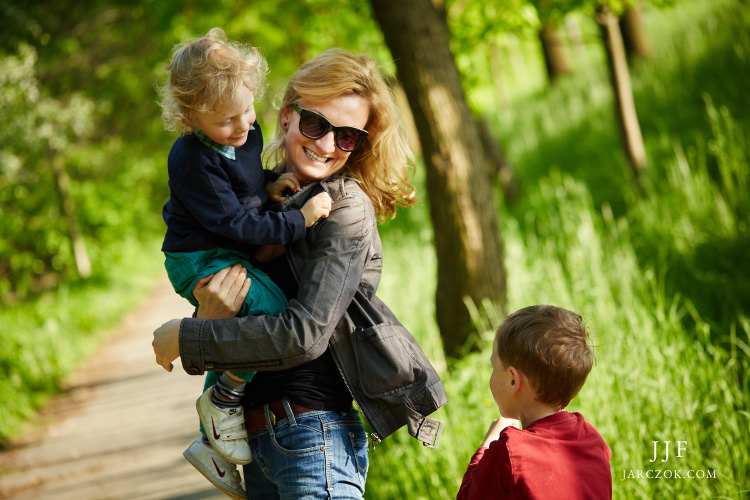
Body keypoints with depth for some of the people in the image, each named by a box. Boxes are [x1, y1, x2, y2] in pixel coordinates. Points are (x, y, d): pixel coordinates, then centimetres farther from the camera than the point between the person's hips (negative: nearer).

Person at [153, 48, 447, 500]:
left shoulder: (347, 208, -10)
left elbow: (304, 335, -19)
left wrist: (186, 338, -11)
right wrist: (213, 315, -15)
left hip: (316, 438, -7)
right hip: (257, 439, 7)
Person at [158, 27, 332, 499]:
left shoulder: (246, 133, 1)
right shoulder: (194, 161, -24)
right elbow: (234, 224, -26)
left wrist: (270, 183, 0)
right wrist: (298, 220, -27)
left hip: (230, 258, 9)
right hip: (201, 261, -9)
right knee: (272, 310, -28)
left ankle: (210, 443, 34)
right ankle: (222, 400, -12)